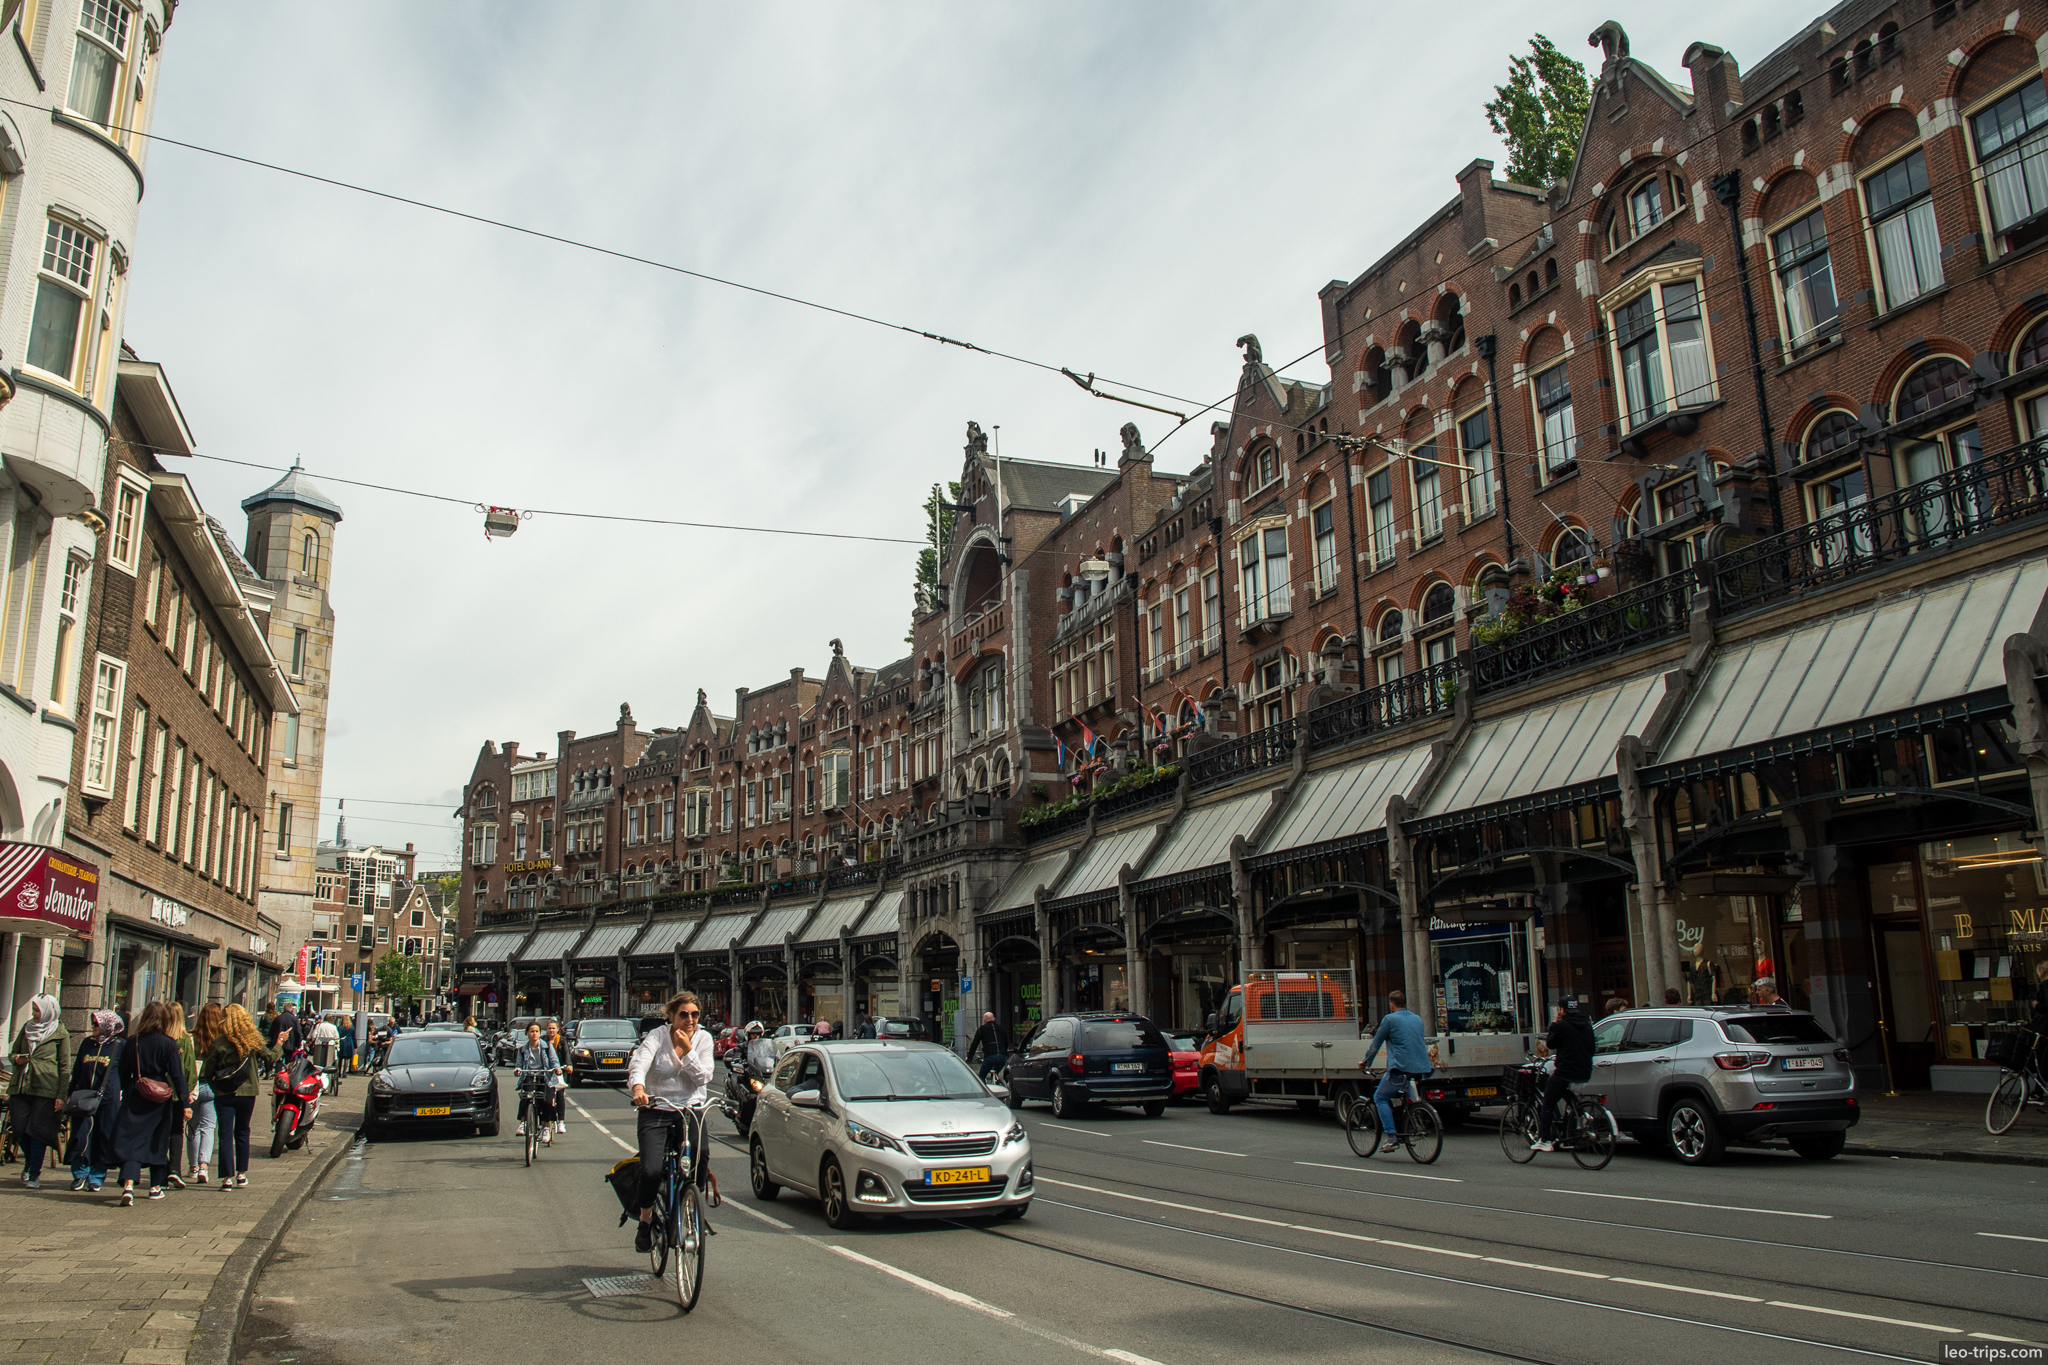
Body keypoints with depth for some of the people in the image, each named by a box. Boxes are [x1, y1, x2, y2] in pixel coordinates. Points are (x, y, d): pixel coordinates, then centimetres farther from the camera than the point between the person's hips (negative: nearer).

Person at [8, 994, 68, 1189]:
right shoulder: (27, 1027, 14)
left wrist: (61, 1094, -8)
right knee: (21, 1129, 6)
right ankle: (29, 1163, 30)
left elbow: (65, 1066, -2)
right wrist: (16, 1059, -2)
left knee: (37, 1130, -4)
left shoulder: (60, 1034, -1)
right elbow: (13, 1051, 24)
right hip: (22, 1085, 5)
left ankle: (34, 1175, 2)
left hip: (46, 1088, -5)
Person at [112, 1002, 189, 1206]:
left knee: (132, 1141, -1)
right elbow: (176, 1075, -10)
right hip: (160, 1101, -1)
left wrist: (125, 1095, 19)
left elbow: (124, 1073, 7)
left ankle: (128, 1185, -20)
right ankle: (155, 1187, 24)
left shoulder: (132, 1042, 0)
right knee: (158, 1142, 14)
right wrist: (184, 1102, -8)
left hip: (135, 1099, 1)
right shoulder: (168, 1044, -9)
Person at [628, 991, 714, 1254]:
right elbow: (638, 1064, -24)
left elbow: (703, 1076, -7)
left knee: (701, 1152, -28)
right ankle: (645, 1221, 9)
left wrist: (687, 1050, -17)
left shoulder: (703, 1039, 2)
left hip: (691, 1109, 1)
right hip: (656, 1110, -1)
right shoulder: (657, 1037, -5)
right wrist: (638, 1088, -43)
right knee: (651, 1170, -20)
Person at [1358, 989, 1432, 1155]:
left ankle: (1391, 1137, -8)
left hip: (1402, 1067, -7)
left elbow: (1376, 1044, 6)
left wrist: (1366, 1062, 20)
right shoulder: (1417, 1019, 19)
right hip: (1422, 1068, 7)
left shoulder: (1390, 1019, 0)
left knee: (1380, 1098, 5)